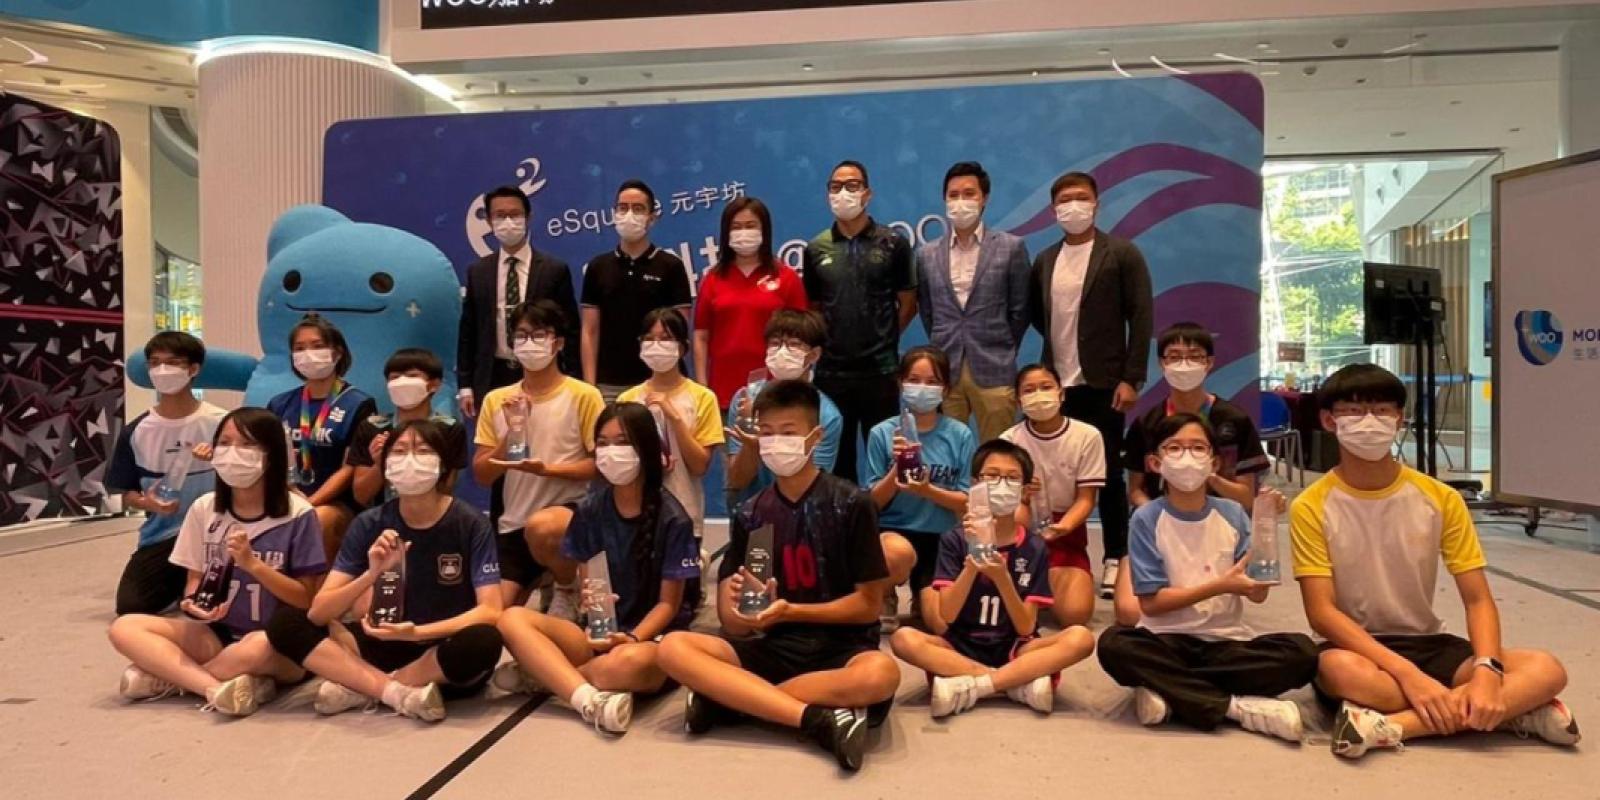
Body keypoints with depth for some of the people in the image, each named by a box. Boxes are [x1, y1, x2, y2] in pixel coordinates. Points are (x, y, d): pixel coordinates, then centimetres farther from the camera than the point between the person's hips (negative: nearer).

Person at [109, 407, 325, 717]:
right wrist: (192, 604, -14)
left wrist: (252, 564, -20)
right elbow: (194, 579, 10)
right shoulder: (204, 508, 3)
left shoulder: (298, 515, -10)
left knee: (259, 646, -39)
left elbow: (307, 599, -8)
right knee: (124, 628, -13)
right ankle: (217, 685, -27)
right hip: (218, 634, 5)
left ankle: (166, 675, -12)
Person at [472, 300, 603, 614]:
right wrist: (510, 433, -12)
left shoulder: (584, 396, -6)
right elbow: (482, 475, 4)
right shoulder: (496, 400, 6)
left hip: (571, 508, -4)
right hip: (513, 523, 4)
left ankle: (569, 590, -6)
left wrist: (546, 469, -20)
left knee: (540, 527, -38)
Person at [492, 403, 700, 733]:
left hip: (653, 638, -4)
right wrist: (587, 595, -16)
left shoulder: (672, 519, -8)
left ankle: (543, 674, -15)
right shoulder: (590, 510, 6)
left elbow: (669, 603, -6)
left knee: (631, 662, -41)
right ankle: (591, 700, -40)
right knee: (513, 619, -21)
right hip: (599, 633, 5)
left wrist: (632, 638, -23)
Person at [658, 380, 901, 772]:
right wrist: (747, 611, -21)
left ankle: (724, 698, -24)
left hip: (841, 649, -3)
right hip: (775, 649, 3)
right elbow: (733, 625, 3)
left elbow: (868, 605, -4)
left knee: (881, 673, -38)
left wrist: (790, 611, -15)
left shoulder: (851, 505, -4)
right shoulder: (749, 516, 6)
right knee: (674, 648, -22)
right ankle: (816, 719, -29)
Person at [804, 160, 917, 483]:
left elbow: (908, 304, 5)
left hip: (880, 370, -2)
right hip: (831, 372, 2)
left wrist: (883, 339, 5)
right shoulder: (816, 248, 5)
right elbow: (813, 308, 13)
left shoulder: (893, 244, -1)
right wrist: (825, 342, 3)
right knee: (836, 458, 10)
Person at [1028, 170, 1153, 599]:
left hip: (1103, 383, -4)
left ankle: (1115, 559, 12)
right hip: (1057, 383, 4)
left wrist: (1131, 379, -12)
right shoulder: (1045, 260, 12)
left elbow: (1142, 318, -6)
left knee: (1108, 473, 1)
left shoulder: (1122, 254, -1)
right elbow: (1034, 313, 24)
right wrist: (1060, 340, 10)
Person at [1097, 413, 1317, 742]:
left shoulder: (1232, 514, 1)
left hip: (1226, 640, 3)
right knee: (1115, 644, -32)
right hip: (1168, 640, -2)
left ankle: (1167, 689, -19)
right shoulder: (1147, 518, -7)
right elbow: (1150, 602, -10)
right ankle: (1237, 706, -23)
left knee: (1302, 652, -23)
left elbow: (1258, 593, -5)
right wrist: (1220, 586, -19)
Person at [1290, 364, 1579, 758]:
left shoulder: (1441, 499, -1)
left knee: (1546, 670, -20)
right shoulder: (1311, 507, -11)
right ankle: (1513, 712, -22)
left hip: (1427, 644, 4)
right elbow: (1321, 612, -16)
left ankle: (1391, 726, -27)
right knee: (1339, 669, -39)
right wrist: (1407, 673, -27)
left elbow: (1478, 599, -2)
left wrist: (1487, 671, -22)